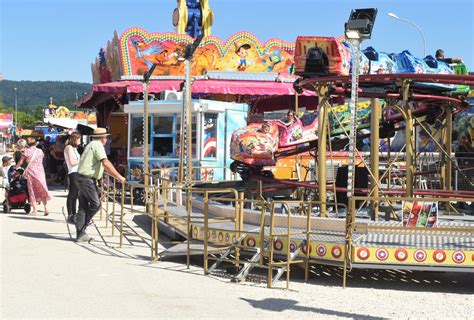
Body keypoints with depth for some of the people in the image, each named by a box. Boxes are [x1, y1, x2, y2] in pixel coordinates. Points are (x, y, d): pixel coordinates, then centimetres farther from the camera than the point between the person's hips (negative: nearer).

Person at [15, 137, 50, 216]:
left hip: (31, 172, -3)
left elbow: (21, 162, 2)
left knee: (32, 191, 7)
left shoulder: (27, 151, -4)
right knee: (42, 190, 8)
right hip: (40, 171, 3)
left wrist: (16, 167, 18)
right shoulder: (40, 151, 6)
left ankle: (34, 210, 6)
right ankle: (46, 208, -6)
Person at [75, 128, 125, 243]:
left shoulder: (92, 145, 21)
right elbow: (106, 163, -22)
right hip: (87, 179, -10)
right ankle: (81, 232, 0)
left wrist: (116, 175, 33)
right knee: (95, 204, -6)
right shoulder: (97, 145, -11)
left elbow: (102, 165, 29)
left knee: (83, 207, 8)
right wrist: (118, 176, -22)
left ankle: (80, 234, 9)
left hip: (82, 178, 10)